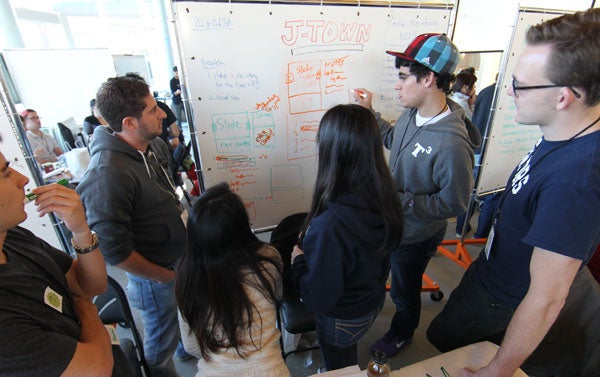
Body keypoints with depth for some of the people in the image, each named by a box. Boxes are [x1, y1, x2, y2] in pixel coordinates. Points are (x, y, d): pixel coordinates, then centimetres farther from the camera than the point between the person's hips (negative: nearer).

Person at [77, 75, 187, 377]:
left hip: (181, 258, 8)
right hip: (154, 274, -8)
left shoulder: (156, 146, -5)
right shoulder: (107, 174, -30)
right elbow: (113, 250, -26)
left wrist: (184, 220, 6)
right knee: (162, 343, 18)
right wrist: (165, 276, -15)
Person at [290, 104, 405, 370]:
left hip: (343, 319, -6)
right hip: (373, 301, 6)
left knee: (339, 366, 29)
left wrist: (299, 259, -13)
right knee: (348, 357, 37)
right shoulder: (384, 195, -20)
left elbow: (318, 299, -29)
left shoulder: (329, 224, -43)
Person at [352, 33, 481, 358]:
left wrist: (400, 200, -30)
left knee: (404, 290, 21)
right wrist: (369, 112, 5)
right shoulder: (412, 114, -10)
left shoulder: (452, 143, -35)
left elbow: (454, 204, -27)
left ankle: (402, 333, 54)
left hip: (416, 235, -7)